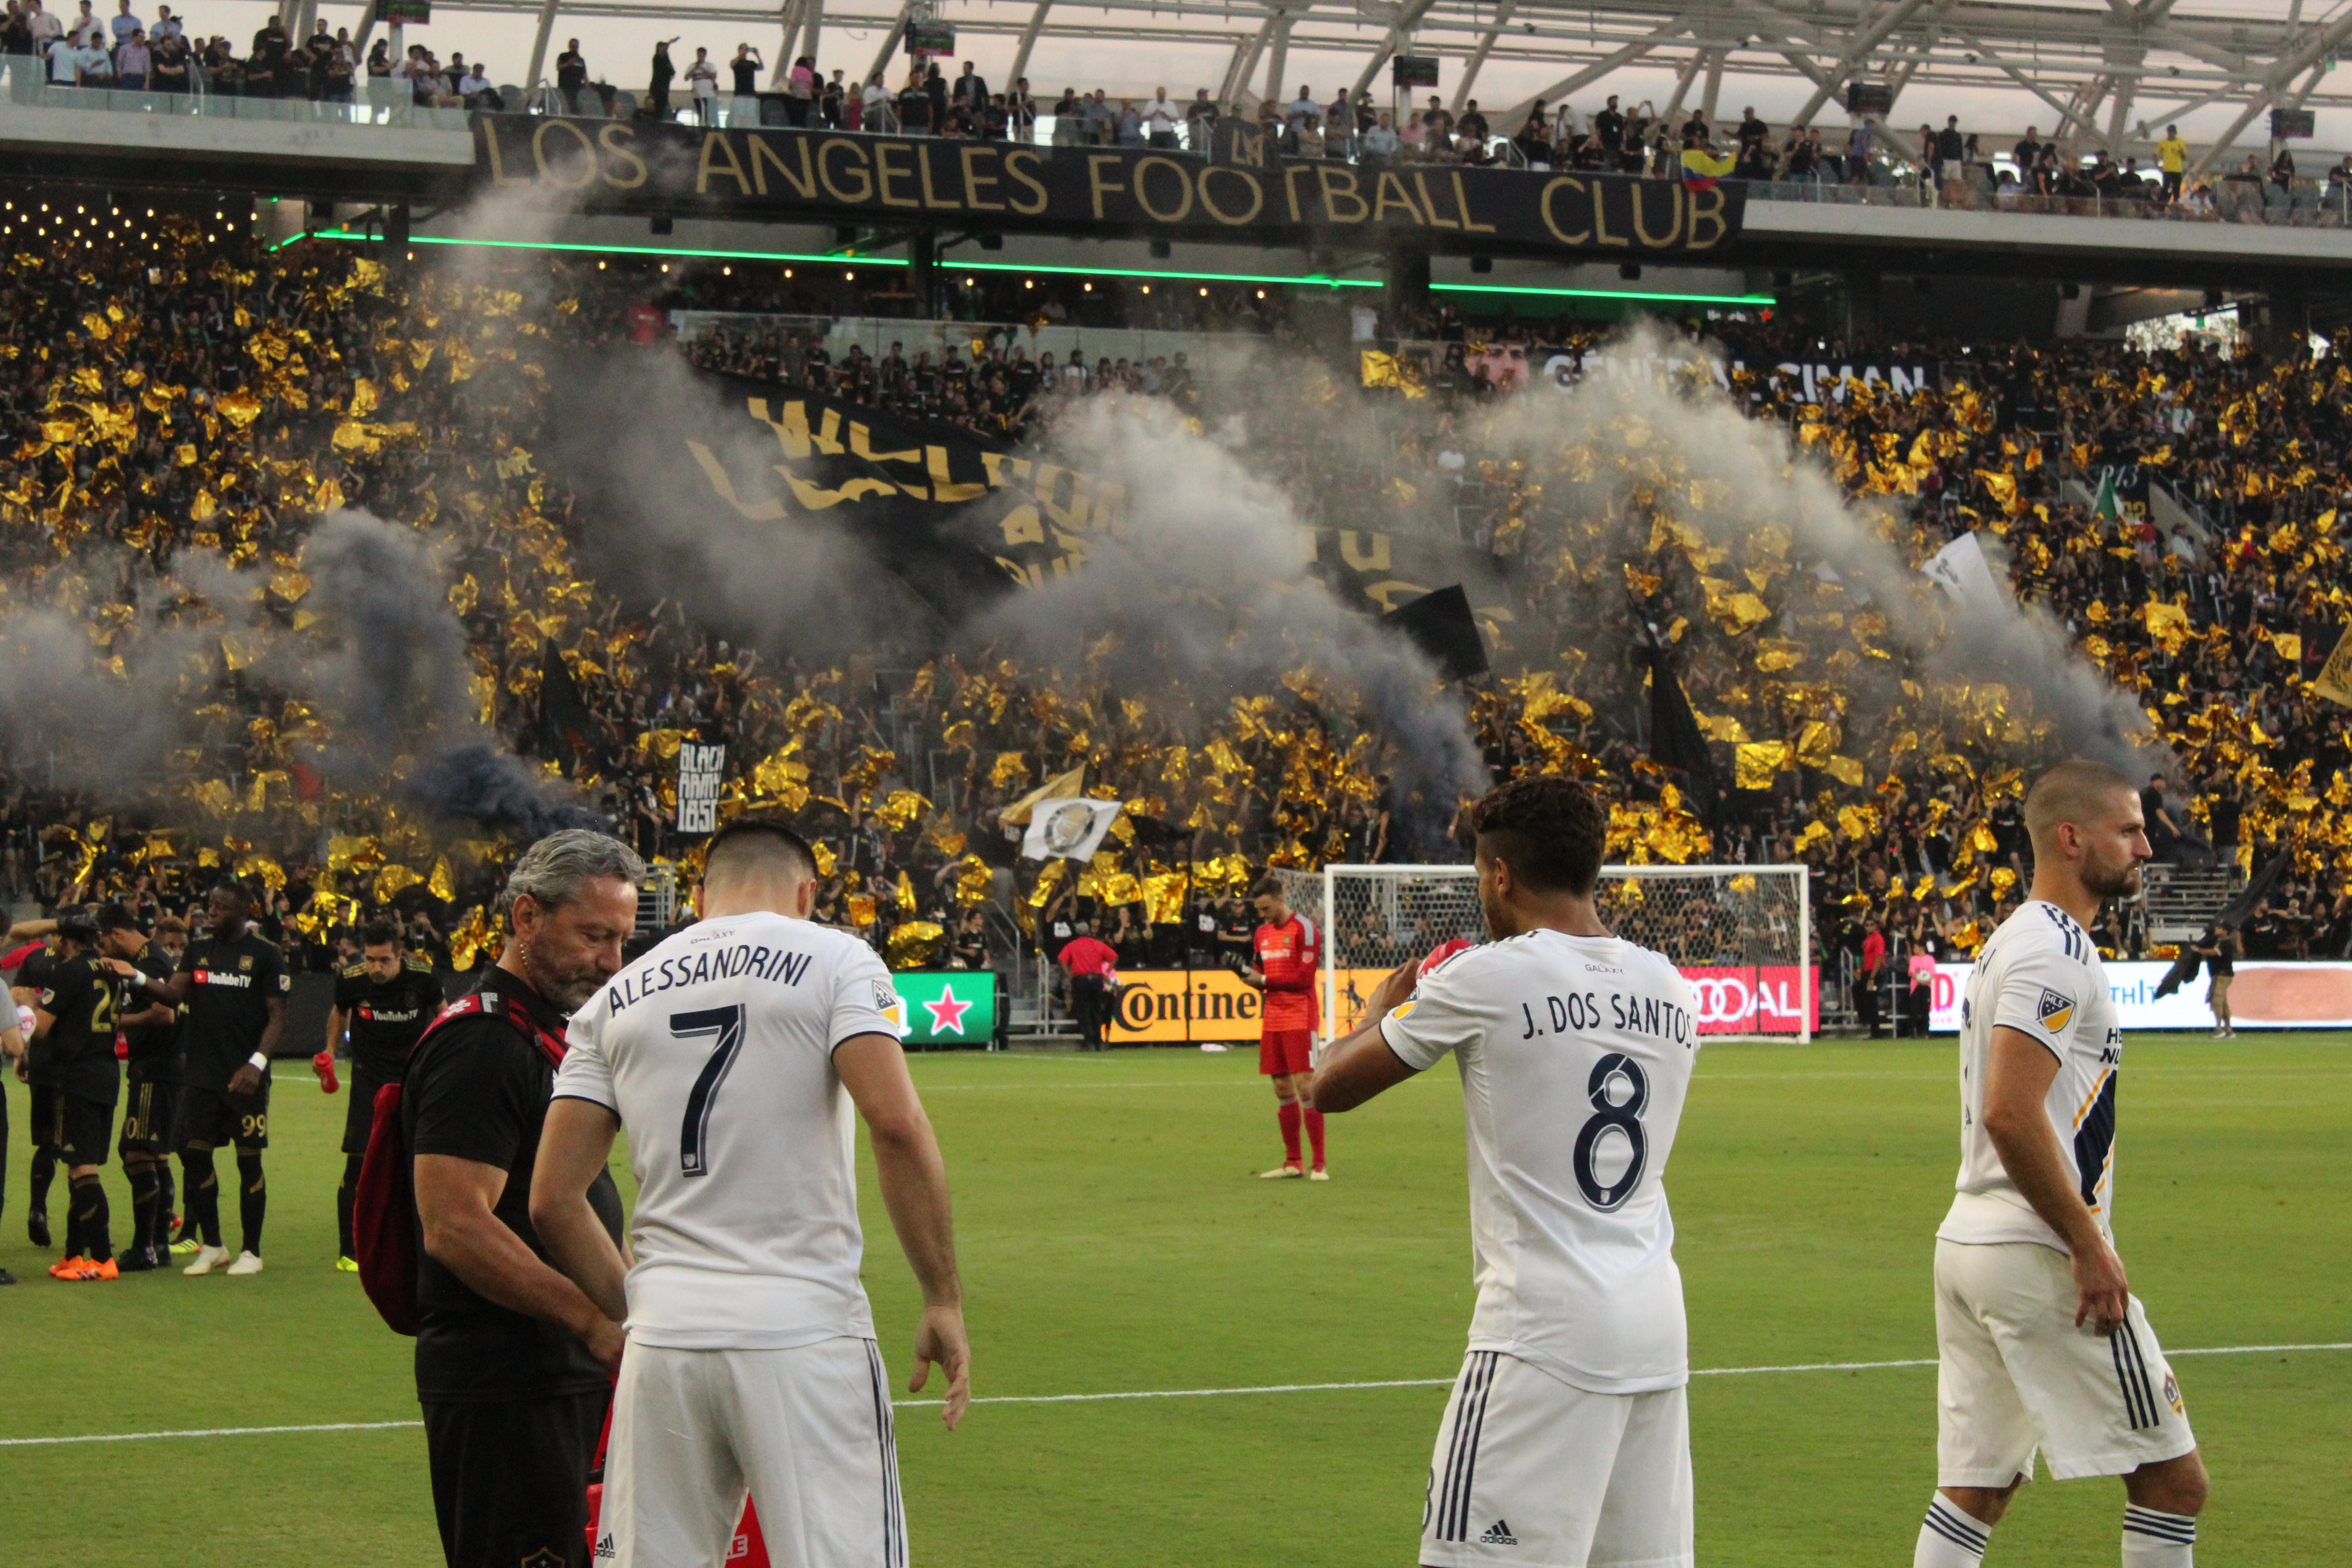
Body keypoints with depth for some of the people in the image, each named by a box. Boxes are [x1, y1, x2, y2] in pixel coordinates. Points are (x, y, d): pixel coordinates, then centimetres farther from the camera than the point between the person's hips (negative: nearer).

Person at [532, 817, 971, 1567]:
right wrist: (944, 1300, -5)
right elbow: (896, 1126, -11)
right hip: (804, 1333, -4)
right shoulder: (835, 960, 3)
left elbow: (553, 1200, 10)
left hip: (664, 1342, 4)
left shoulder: (618, 997, 14)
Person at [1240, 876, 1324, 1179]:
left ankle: (1319, 1165, -8)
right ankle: (1292, 1163, 15)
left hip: (1299, 1019, -7)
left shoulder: (1304, 929, -8)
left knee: (1305, 1086, -10)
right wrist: (1251, 977, -2)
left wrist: (1264, 980, -13)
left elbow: (1304, 978, -14)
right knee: (1282, 1090, 8)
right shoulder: (1262, 933, 15)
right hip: (1272, 1020, 7)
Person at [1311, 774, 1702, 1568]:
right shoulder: (1671, 989, 10)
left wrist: (1382, 1006, 24)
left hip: (1546, 1330, -7)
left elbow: (1333, 1086, 3)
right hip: (1659, 1324, 7)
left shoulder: (1485, 981, -7)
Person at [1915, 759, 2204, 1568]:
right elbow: (2011, 1114, -24)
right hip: (2037, 1254, -10)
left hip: (1967, 1244, 10)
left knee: (1975, 1488, 10)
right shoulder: (2056, 949, -14)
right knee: (2173, 1478, -1)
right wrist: (2090, 1246, -19)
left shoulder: (2011, 942, 17)